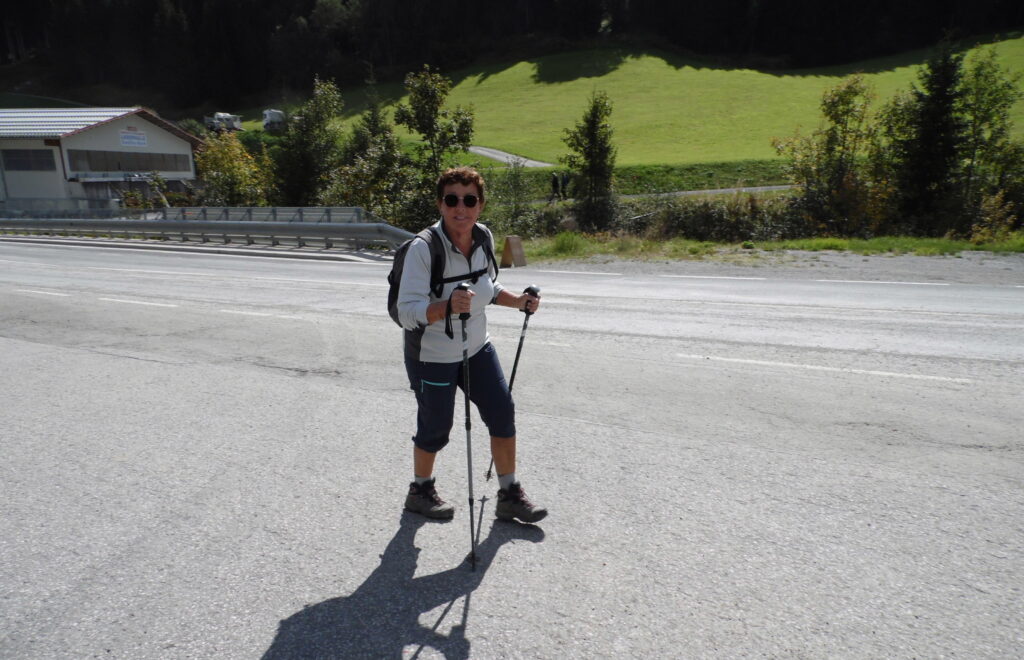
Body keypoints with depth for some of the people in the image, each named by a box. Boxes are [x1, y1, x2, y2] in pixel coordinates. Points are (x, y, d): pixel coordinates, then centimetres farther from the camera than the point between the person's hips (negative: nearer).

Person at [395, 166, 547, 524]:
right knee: (435, 428, 6)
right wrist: (447, 306, -46)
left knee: (503, 412, 5)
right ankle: (420, 490, 36)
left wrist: (518, 301, -3)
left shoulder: (484, 237, -4)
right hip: (431, 356, -6)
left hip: (477, 348, 6)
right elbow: (408, 313, -30)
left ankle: (510, 494, 23)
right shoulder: (423, 249, -24)